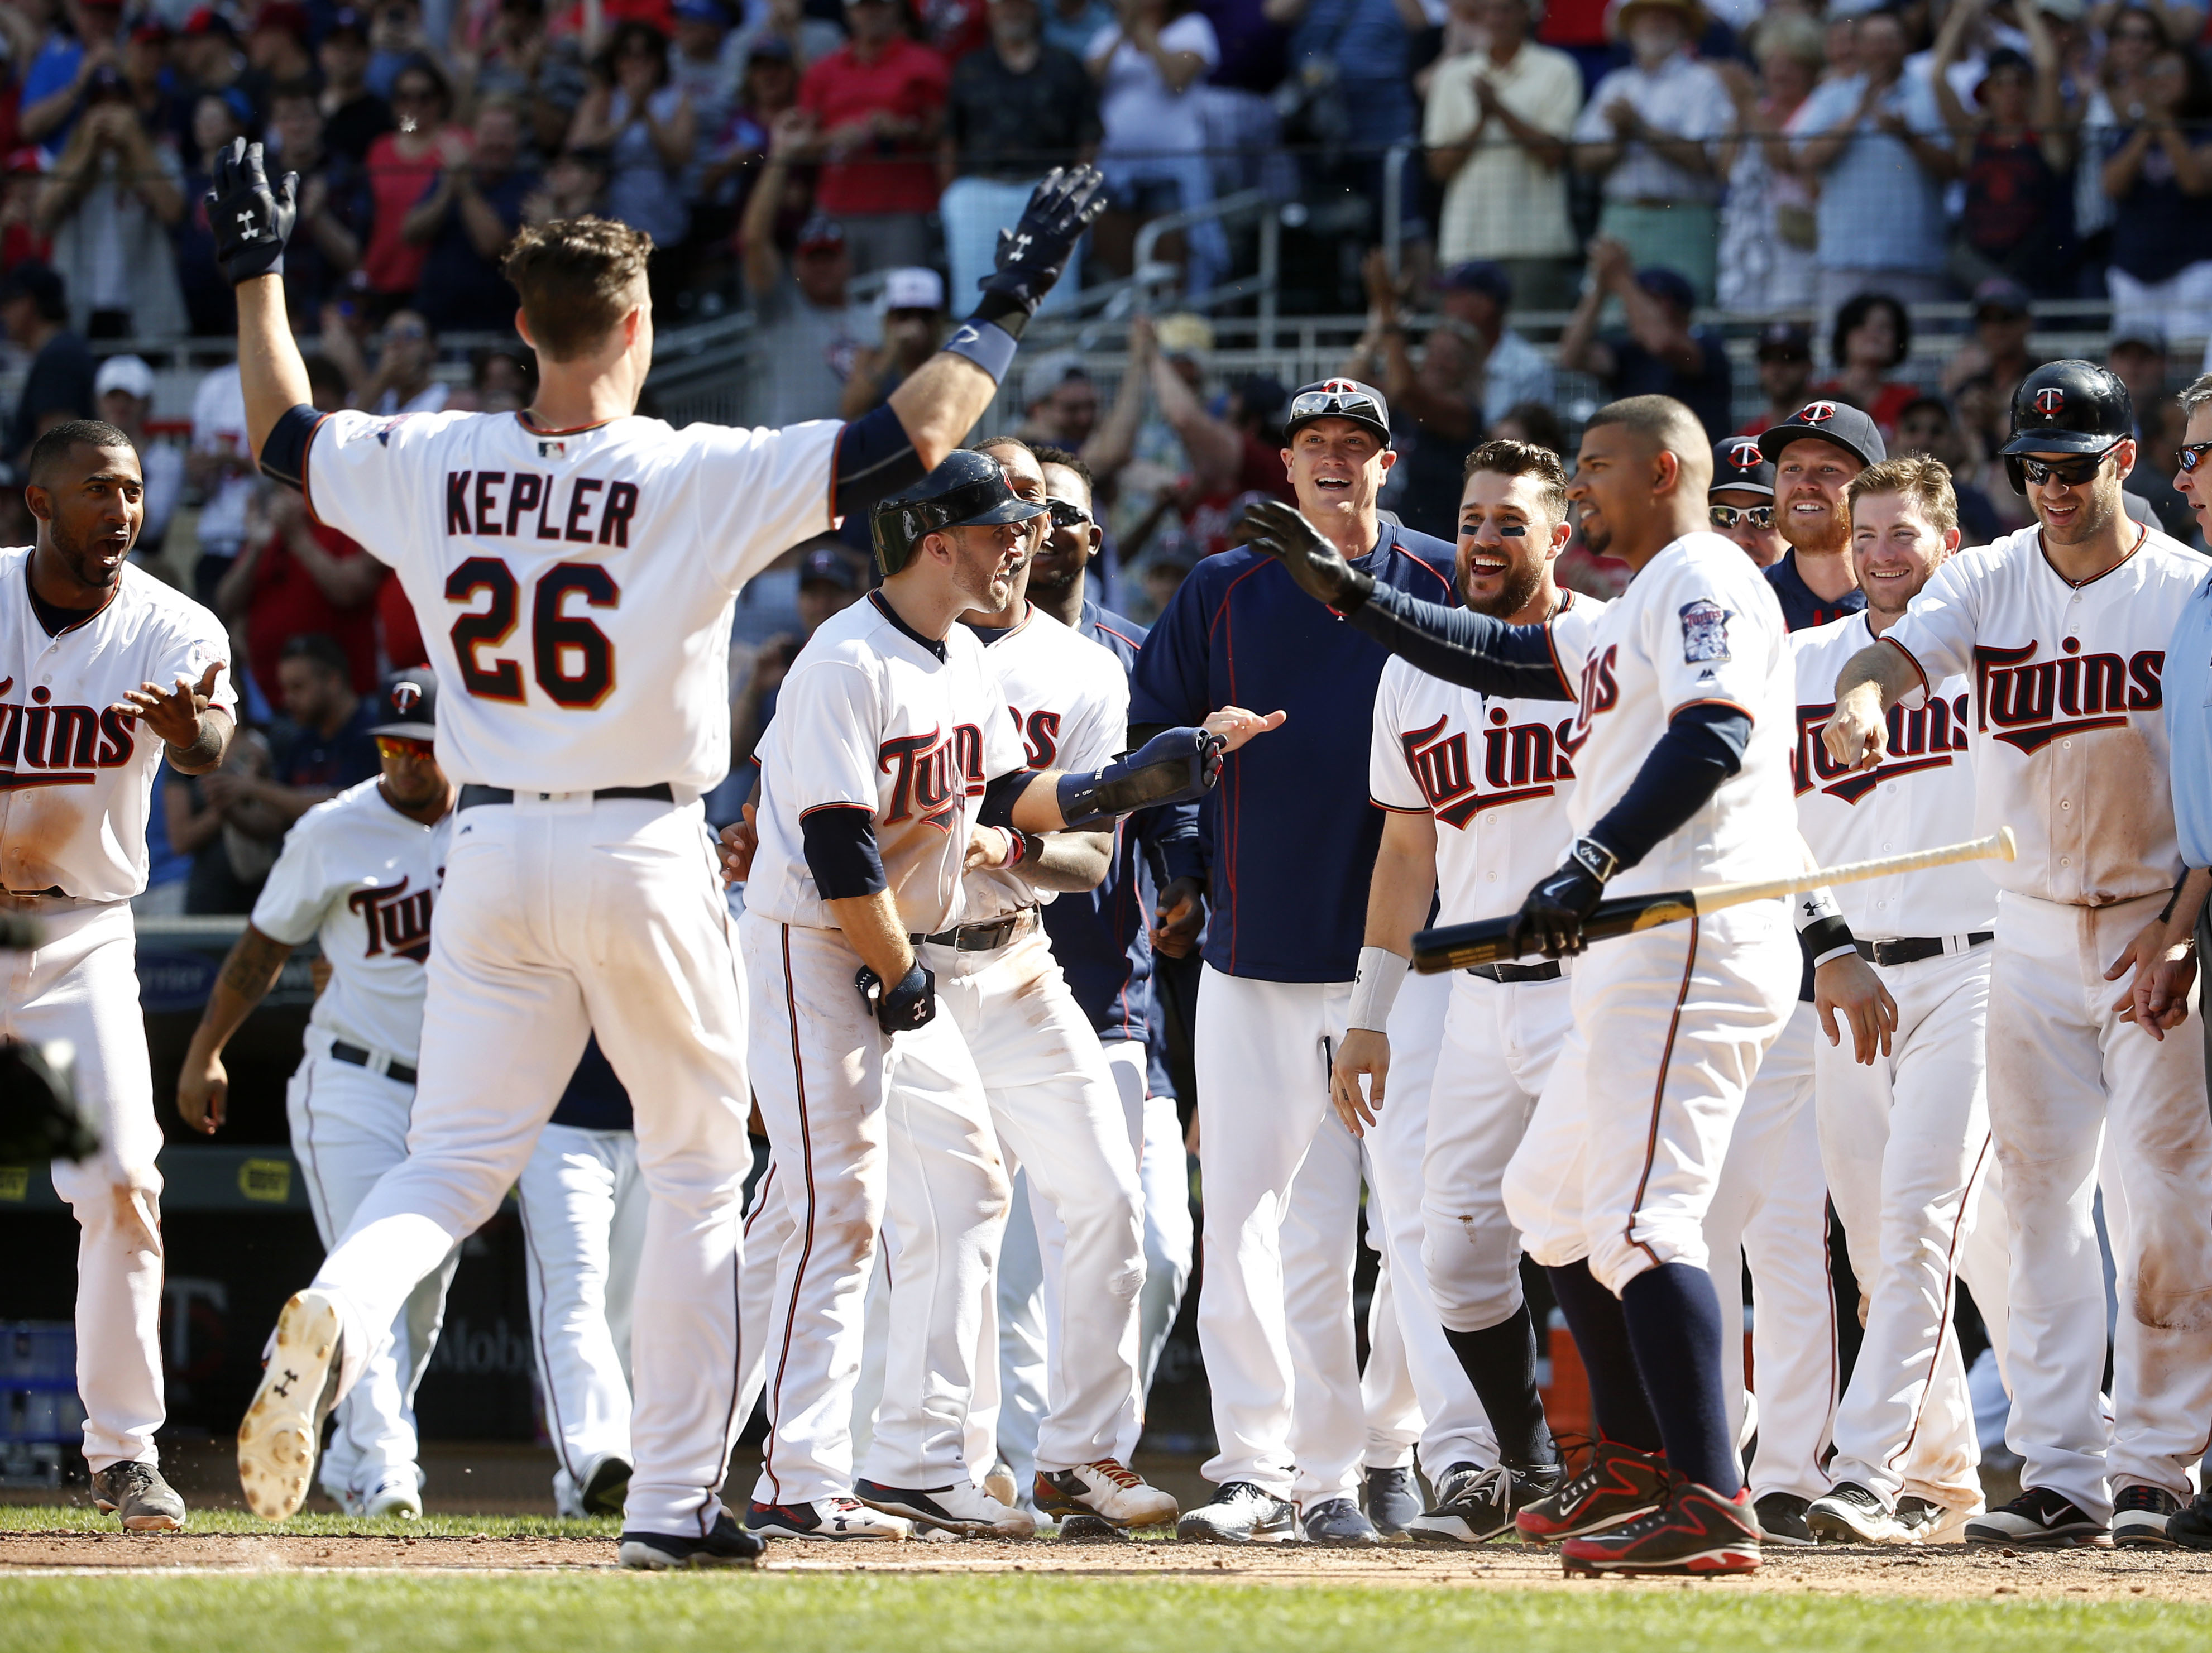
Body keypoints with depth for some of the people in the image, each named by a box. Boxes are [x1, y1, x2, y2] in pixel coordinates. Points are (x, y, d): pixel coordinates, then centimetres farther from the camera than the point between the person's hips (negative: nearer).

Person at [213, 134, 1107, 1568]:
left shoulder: (427, 467, 0)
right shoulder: (701, 478, -12)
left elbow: (281, 432, 18)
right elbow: (912, 437, -15)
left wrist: (260, 273, 30)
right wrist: (1008, 309, -3)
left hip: (492, 855, 3)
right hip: (643, 857, -3)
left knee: (454, 1162, 6)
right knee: (697, 1176, 11)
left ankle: (335, 1318, -27)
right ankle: (674, 1501, 9)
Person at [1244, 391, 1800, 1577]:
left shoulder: (1702, 579, -7)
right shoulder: (1631, 615, 26)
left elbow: (1712, 735, -22)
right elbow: (1503, 660, 35)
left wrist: (1592, 869, -30)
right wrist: (1351, 595, 32)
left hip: (1693, 937, -11)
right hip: (1636, 953, 11)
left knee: (1639, 1217, -20)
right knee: (1552, 1200, 21)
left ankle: (1710, 1504, -27)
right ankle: (1636, 1465, 28)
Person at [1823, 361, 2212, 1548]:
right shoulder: (1987, 582, 3)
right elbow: (1900, 651, -16)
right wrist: (1863, 693, -40)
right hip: (2032, 935, 3)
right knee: (2039, 1203, 1)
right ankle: (2059, 1476, 3)